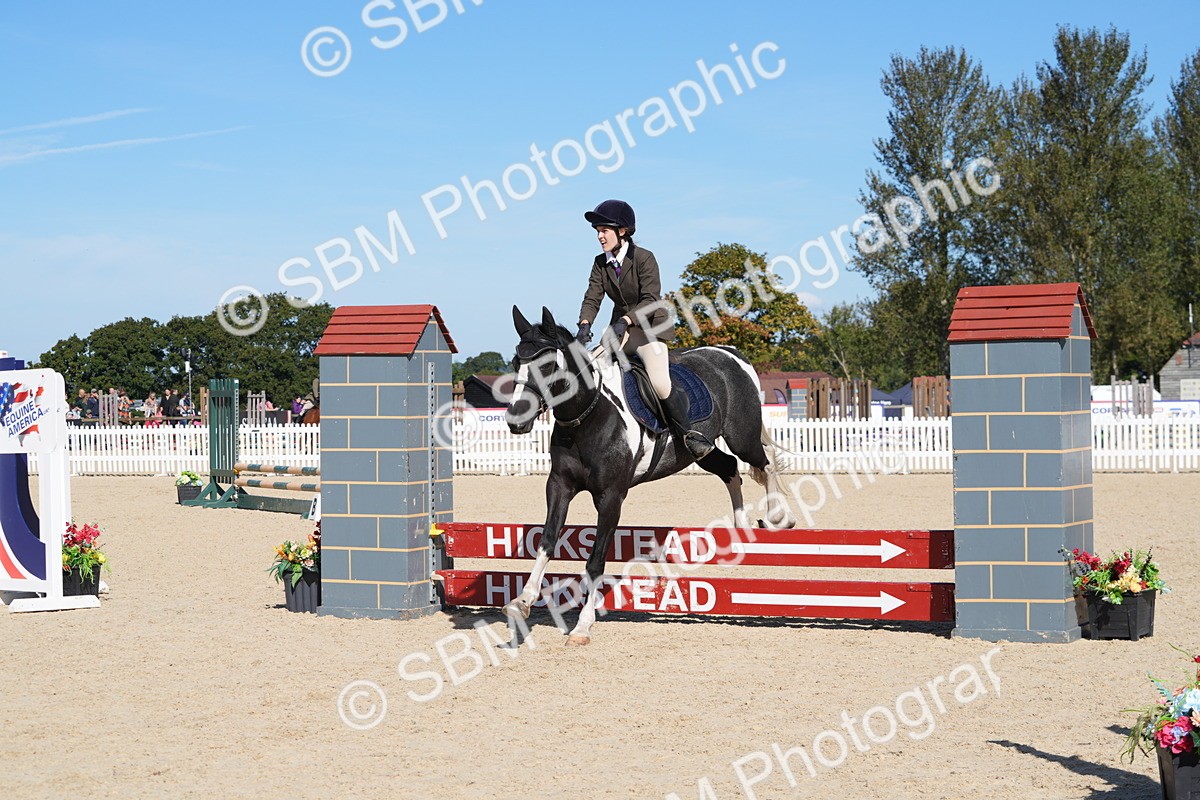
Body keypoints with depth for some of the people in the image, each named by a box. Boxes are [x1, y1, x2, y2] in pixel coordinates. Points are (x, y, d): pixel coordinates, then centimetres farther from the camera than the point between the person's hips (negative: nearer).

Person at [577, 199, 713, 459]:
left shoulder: (644, 258, -16)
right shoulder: (600, 263, 1)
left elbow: (650, 300, -22)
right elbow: (592, 297, -5)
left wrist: (625, 321, -37)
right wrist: (585, 325, -25)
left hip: (651, 325, -6)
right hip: (621, 326, 6)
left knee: (660, 382, -23)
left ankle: (686, 432, -5)